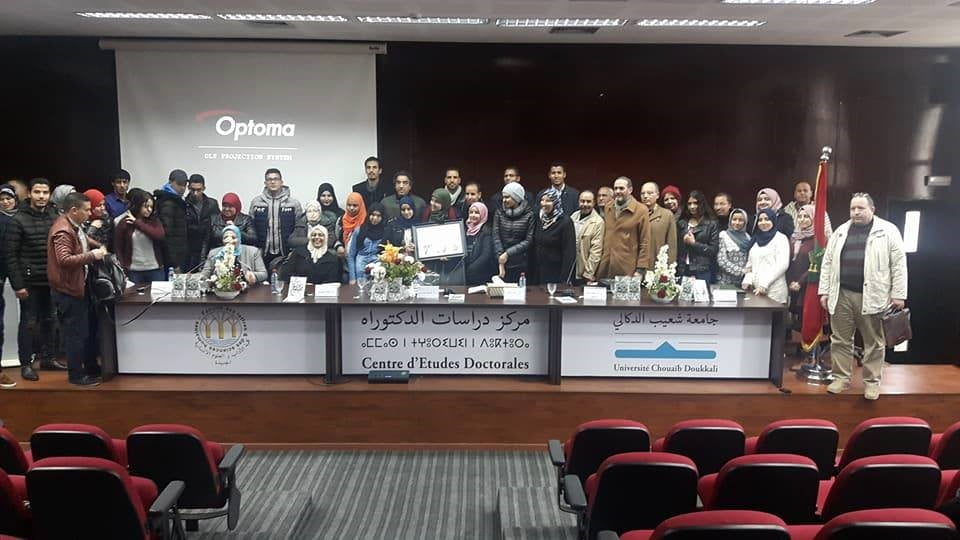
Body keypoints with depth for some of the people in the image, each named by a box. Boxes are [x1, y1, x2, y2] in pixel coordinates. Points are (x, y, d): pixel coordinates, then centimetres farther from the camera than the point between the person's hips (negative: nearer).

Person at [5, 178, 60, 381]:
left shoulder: (55, 217, 4)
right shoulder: (18, 220, -8)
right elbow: (10, 255, -9)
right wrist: (17, 284, -13)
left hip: (51, 281, 4)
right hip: (30, 281, -4)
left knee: (48, 320, 13)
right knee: (28, 322, 3)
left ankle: (47, 358, 26)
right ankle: (26, 364, 13)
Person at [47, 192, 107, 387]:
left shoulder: (74, 226, 11)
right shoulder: (63, 231, -21)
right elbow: (65, 260, -32)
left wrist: (95, 250, 10)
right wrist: (92, 256, -27)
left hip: (79, 286, 10)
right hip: (68, 290, -10)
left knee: (89, 328, 19)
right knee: (76, 333, 0)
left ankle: (91, 367, 32)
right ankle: (76, 375, 12)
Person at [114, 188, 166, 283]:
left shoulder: (154, 221, 6)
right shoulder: (124, 223, 1)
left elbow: (160, 235, -15)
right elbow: (118, 248, 3)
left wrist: (138, 223, -10)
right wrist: (123, 270, -4)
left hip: (155, 269, 1)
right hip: (133, 271, -1)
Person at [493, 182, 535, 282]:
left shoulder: (529, 215, -2)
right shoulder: (499, 213, 5)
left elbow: (528, 241, -6)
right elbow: (496, 237, -2)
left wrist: (508, 253, -13)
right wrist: (501, 262, -12)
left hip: (520, 264, -2)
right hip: (502, 262, 2)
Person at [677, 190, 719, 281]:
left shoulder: (711, 224, 3)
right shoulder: (681, 223, 13)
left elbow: (713, 250, -3)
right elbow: (677, 247, 11)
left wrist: (694, 243, -8)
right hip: (683, 270, 3)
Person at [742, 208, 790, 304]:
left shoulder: (781, 238, -1)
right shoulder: (756, 239, 18)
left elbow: (782, 265, -11)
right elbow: (750, 264, 19)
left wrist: (764, 284, -17)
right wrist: (747, 280, 0)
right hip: (756, 290, 5)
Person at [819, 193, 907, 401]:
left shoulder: (888, 231, 0)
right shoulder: (840, 232, 11)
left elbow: (898, 264, -3)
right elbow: (828, 262, 11)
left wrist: (898, 294, -8)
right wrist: (824, 291, 6)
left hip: (872, 296, -3)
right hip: (841, 295, 3)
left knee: (873, 342, 6)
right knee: (840, 339, 8)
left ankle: (872, 381, 16)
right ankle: (841, 378, 19)